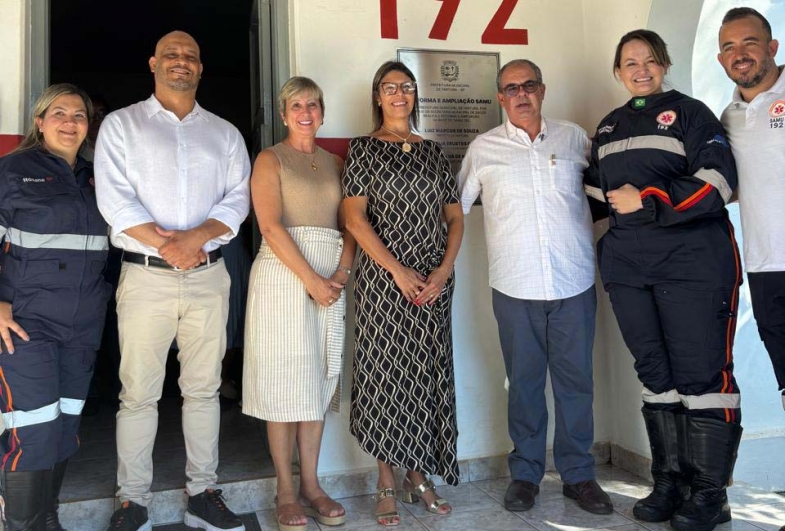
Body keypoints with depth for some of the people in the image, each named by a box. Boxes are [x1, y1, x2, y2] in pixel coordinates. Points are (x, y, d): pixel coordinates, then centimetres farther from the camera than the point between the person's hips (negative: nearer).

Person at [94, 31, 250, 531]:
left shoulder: (225, 133, 15)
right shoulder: (122, 124, 8)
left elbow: (237, 199, 3)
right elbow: (114, 198, -4)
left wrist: (196, 238, -13)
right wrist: (165, 246, -14)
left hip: (209, 277, 2)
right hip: (145, 277, -2)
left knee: (204, 389, 7)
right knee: (139, 392, 1)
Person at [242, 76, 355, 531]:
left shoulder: (335, 163, 16)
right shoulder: (270, 160, 2)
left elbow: (348, 225, 9)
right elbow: (271, 226, -10)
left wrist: (340, 275, -8)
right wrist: (311, 279, -17)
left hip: (331, 279, 5)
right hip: (283, 275, -4)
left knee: (318, 380, 7)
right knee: (284, 380, -1)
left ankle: (311, 485, 17)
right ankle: (286, 491, 10)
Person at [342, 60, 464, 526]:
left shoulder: (433, 151, 13)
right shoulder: (364, 149, 3)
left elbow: (455, 216, 10)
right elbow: (355, 218, -6)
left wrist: (444, 270, -5)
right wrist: (398, 270, -14)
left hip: (435, 283, 4)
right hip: (383, 279, -3)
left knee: (428, 375, 6)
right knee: (386, 373, 0)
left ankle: (419, 475, 20)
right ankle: (387, 485, 12)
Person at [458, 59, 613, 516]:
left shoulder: (574, 137, 9)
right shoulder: (483, 148, 8)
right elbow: (456, 207, 12)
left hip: (574, 283, 1)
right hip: (515, 287, -1)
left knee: (576, 380, 8)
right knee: (524, 381, 8)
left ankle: (578, 473, 23)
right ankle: (525, 473, 22)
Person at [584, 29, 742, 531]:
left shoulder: (689, 112, 3)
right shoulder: (608, 128, 20)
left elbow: (718, 182, -9)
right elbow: (598, 190, 33)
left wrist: (647, 200, -12)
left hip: (693, 261, -5)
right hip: (629, 267, 5)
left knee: (701, 372, -5)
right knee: (656, 374, 8)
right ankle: (670, 483, 17)